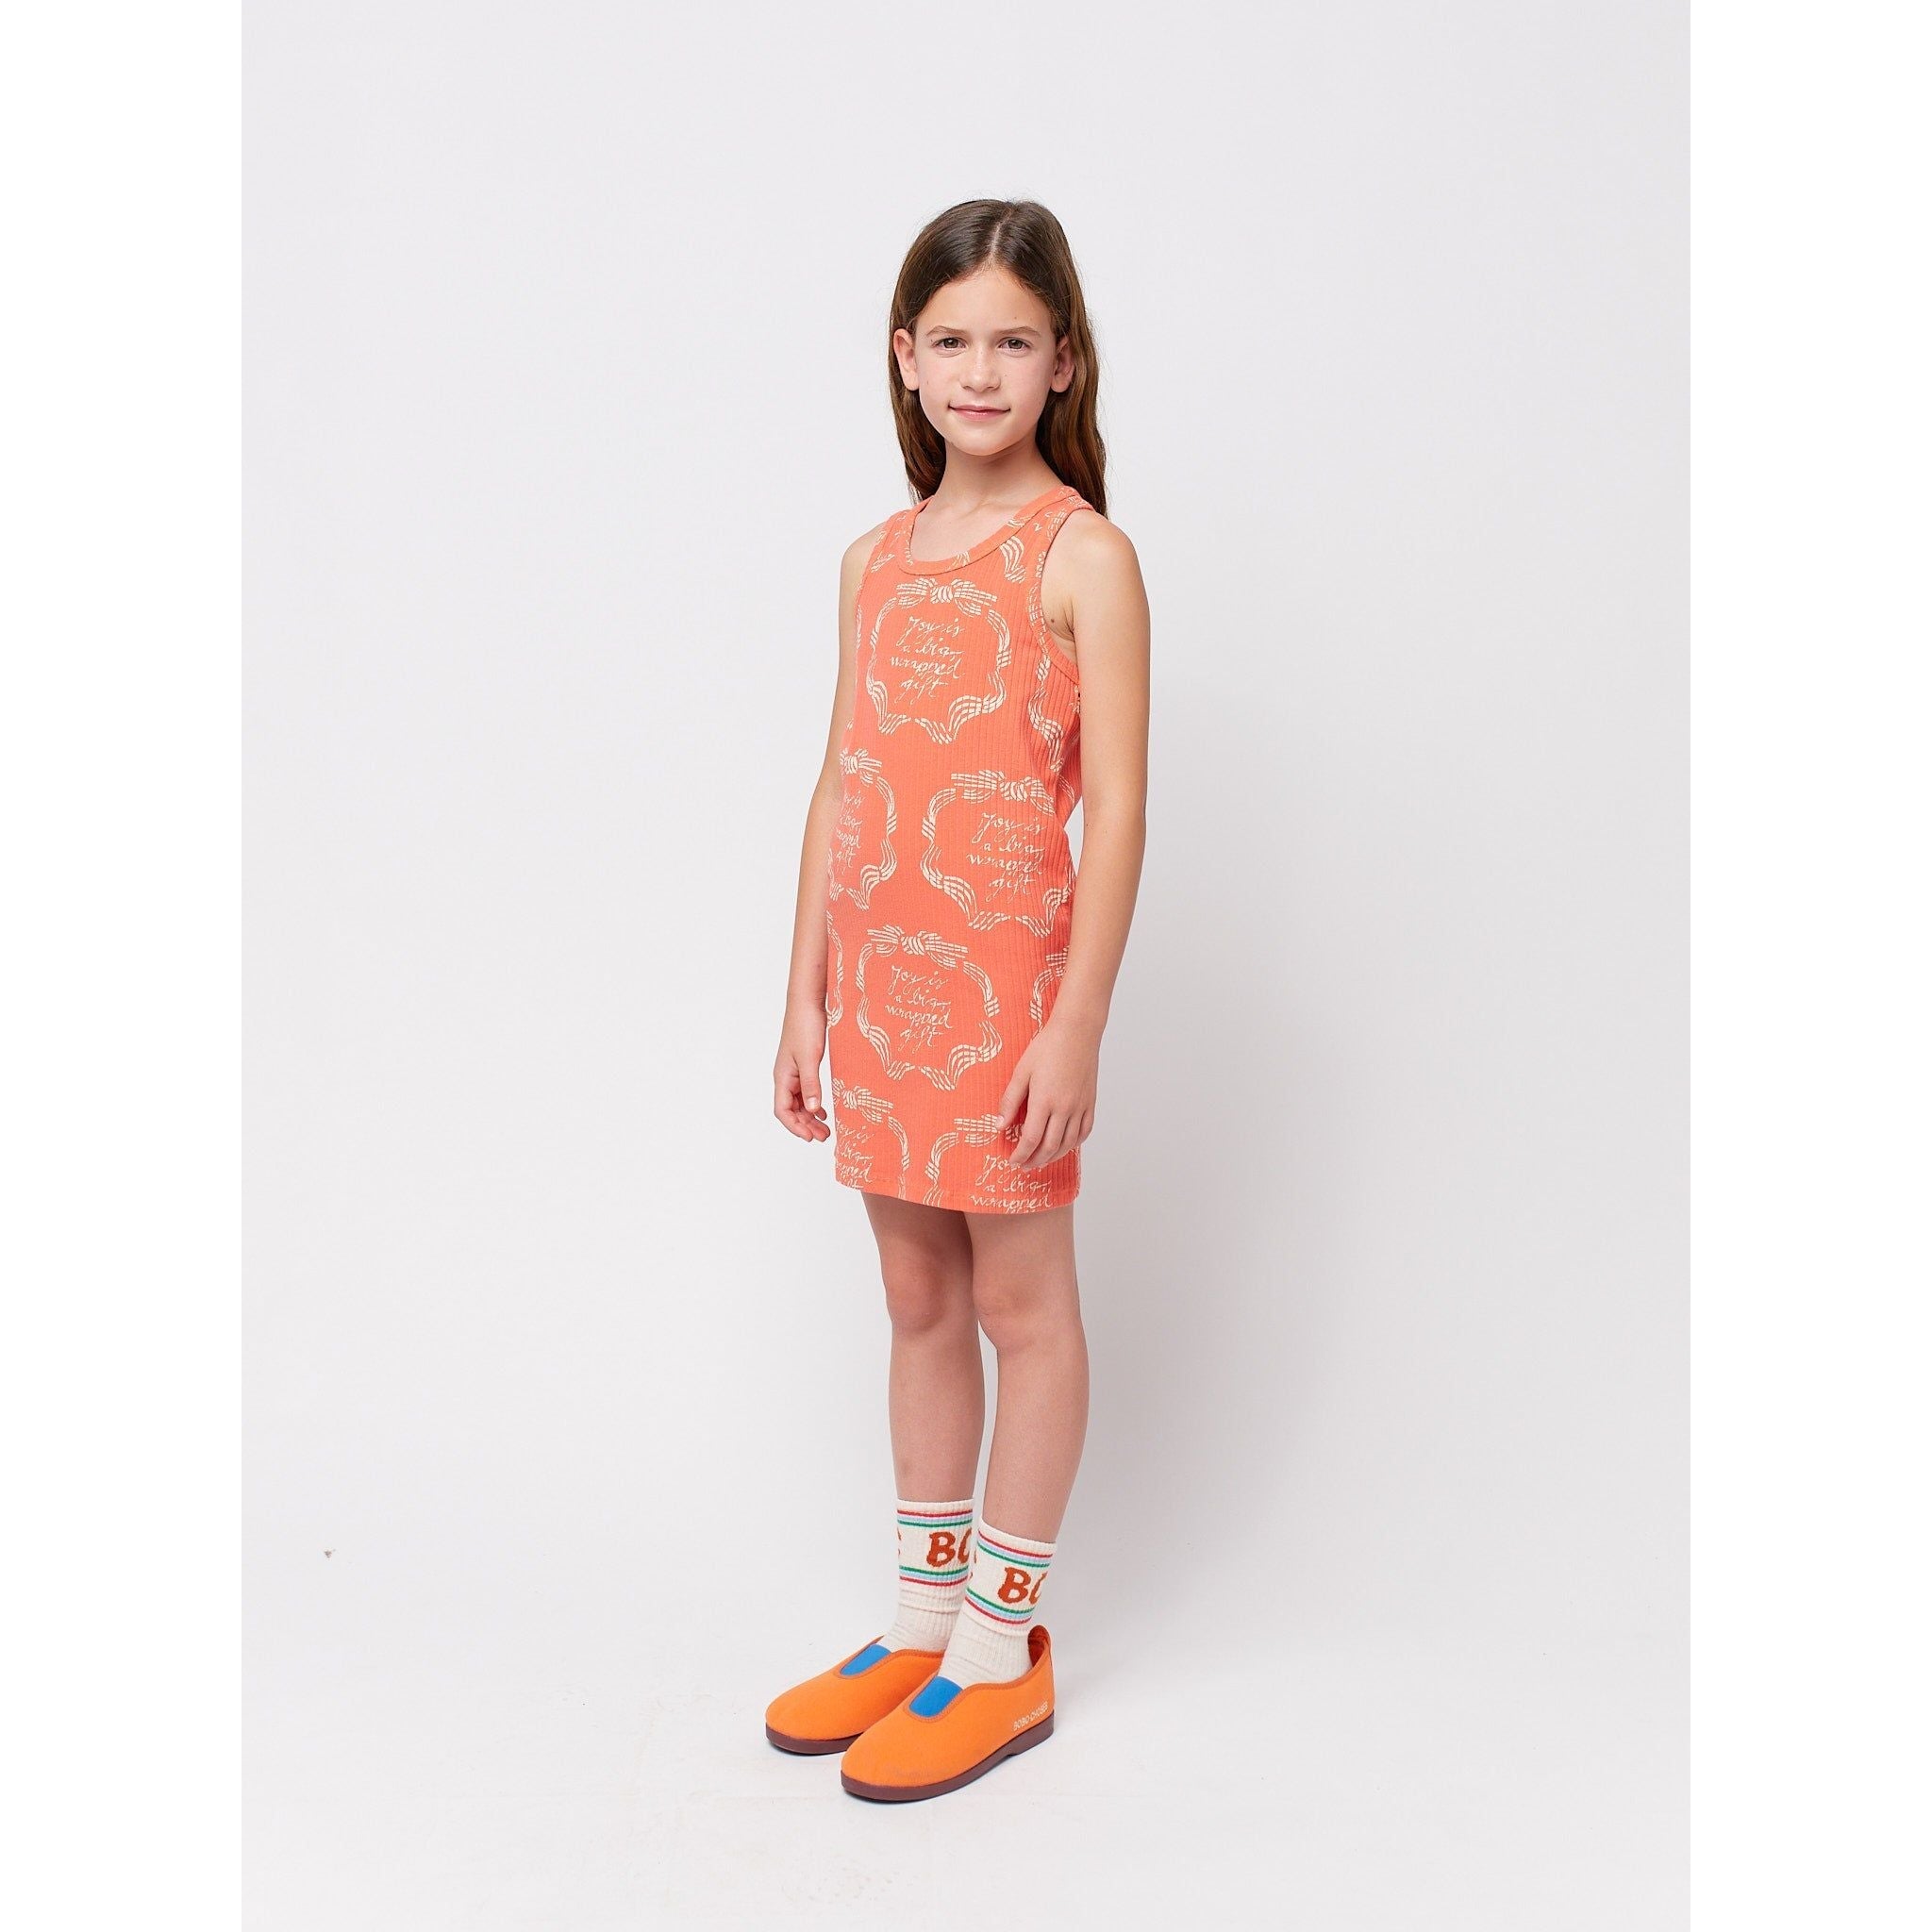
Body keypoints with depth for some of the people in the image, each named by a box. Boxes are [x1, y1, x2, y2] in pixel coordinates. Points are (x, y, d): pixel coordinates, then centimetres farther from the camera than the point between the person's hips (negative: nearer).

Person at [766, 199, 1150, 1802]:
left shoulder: (1083, 556, -8)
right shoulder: (877, 560, 10)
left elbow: (1116, 808, -12)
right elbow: (839, 792, 12)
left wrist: (1077, 1024, -16)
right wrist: (806, 997, 10)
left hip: (1008, 980, -6)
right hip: (880, 981, 6)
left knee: (1023, 1307, 6)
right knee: (919, 1302, 15)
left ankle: (1000, 1652, 19)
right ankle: (923, 1619, 29)